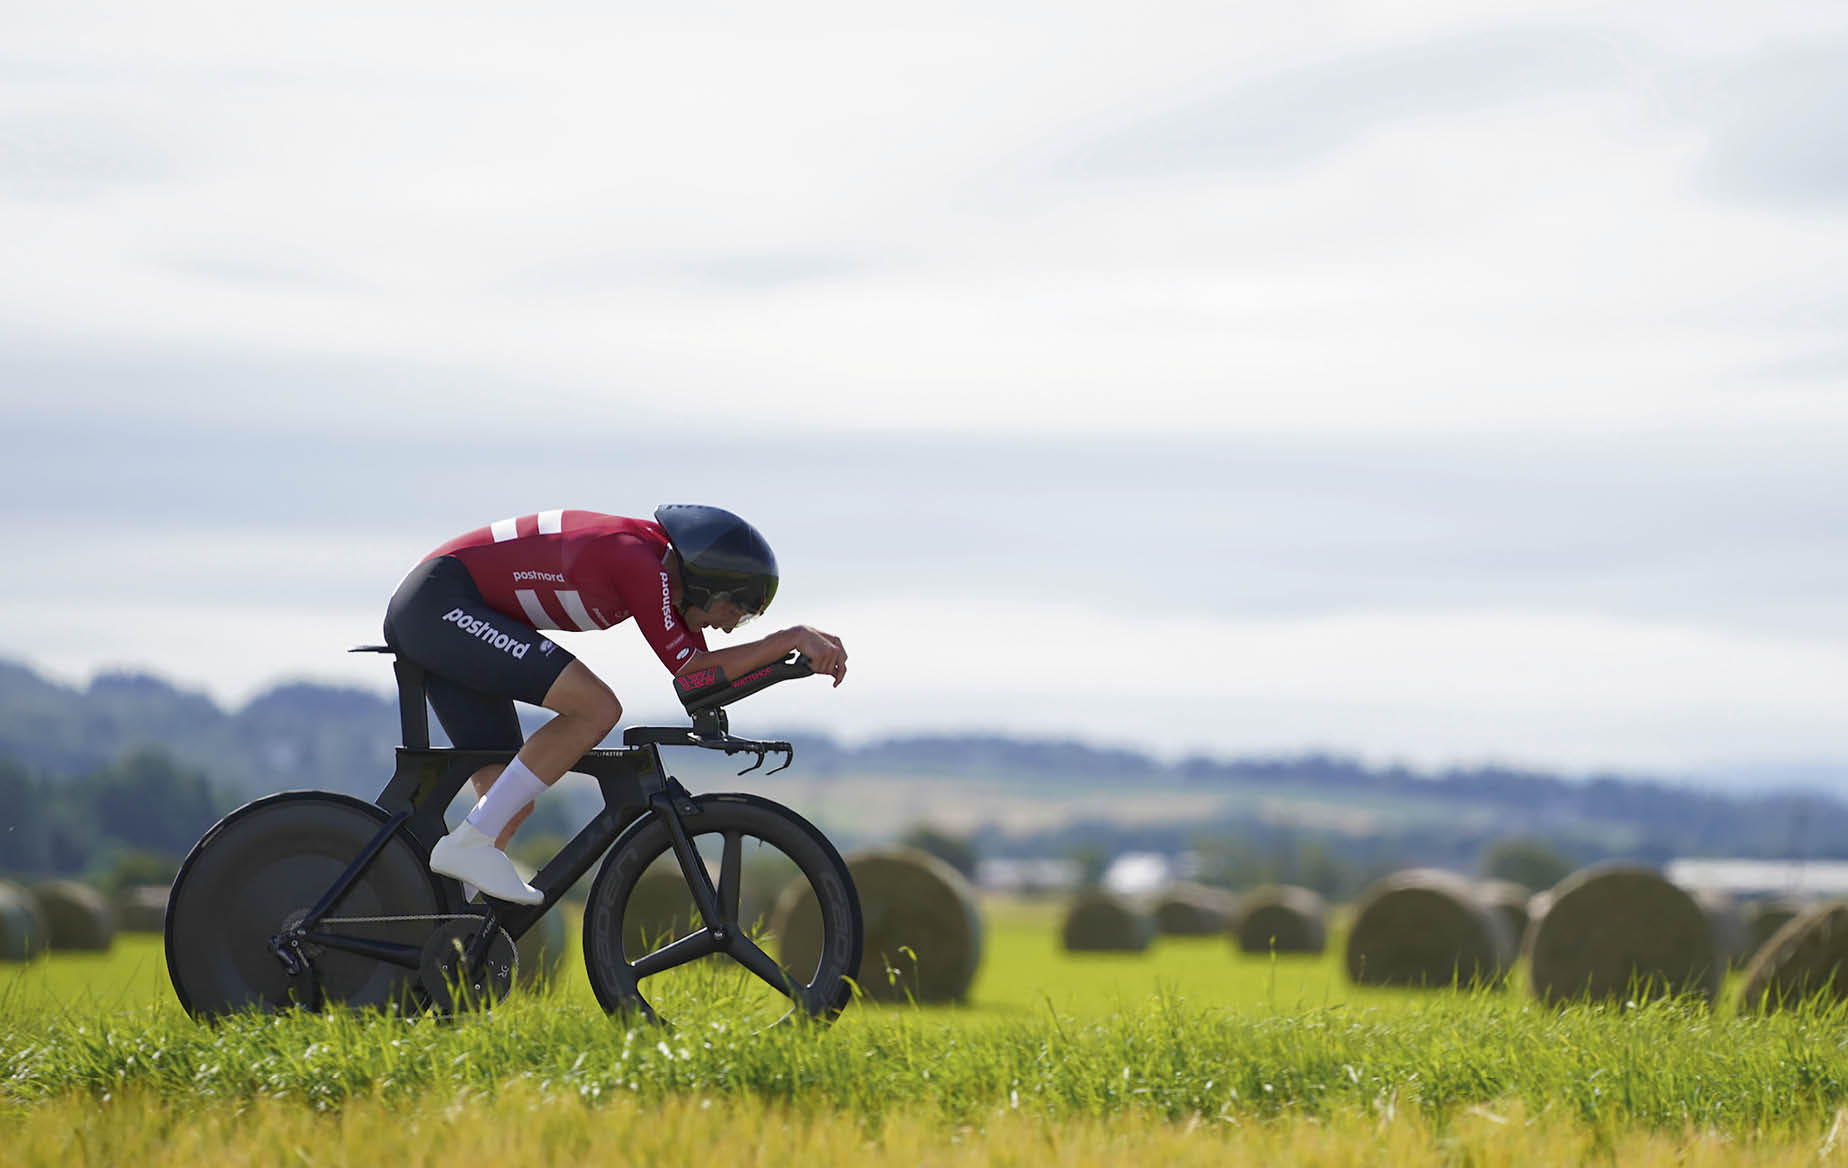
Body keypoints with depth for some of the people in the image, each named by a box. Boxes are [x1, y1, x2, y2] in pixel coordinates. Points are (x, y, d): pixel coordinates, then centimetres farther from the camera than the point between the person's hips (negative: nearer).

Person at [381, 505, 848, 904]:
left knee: (512, 804, 6)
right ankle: (469, 844, -20)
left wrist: (805, 644, 8)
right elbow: (693, 672, -15)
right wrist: (794, 638, -11)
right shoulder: (641, 564, -18)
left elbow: (703, 668, 17)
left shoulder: (656, 565, 11)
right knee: (596, 708, -20)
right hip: (441, 604, -10)